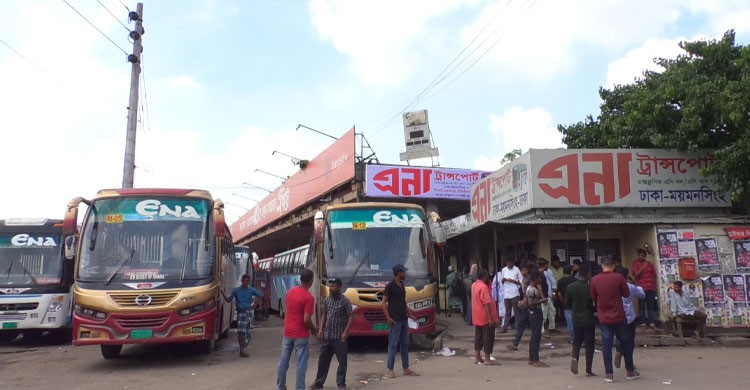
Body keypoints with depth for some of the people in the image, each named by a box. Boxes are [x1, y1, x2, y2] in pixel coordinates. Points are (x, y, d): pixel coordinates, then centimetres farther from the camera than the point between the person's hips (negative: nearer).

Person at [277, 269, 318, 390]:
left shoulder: (290, 291, 4)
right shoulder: (309, 297, -17)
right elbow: (306, 320, -20)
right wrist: (314, 329, -2)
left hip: (288, 332, 6)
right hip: (301, 334, -6)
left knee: (283, 362, 14)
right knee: (301, 364, 1)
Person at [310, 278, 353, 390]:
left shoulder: (345, 300, -10)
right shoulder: (327, 300, 6)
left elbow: (350, 317, -8)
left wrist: (346, 332, -16)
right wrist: (321, 329, 6)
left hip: (339, 337, -5)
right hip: (327, 336, 5)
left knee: (342, 361, 4)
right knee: (323, 360, 11)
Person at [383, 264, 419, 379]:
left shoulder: (402, 285, 14)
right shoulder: (390, 286, -10)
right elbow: (384, 303, -11)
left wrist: (409, 314, 18)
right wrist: (388, 317, -18)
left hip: (404, 319, 8)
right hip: (395, 320, -8)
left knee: (405, 344, 10)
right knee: (393, 344, -5)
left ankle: (406, 368, 17)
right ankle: (390, 370, 1)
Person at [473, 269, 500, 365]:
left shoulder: (474, 285, 9)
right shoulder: (483, 286, -20)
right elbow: (486, 303, -24)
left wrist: (488, 284, 9)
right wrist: (490, 318, -23)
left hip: (477, 317, 9)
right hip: (485, 317, -9)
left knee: (479, 336, 14)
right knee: (488, 337, -2)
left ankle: (477, 358, 19)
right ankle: (487, 359, 0)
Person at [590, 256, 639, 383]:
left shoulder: (594, 280, -5)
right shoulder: (619, 277, -9)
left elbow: (593, 298, 4)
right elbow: (626, 293, 2)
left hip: (603, 318, 1)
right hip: (618, 316, -1)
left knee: (606, 345, 4)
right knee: (625, 343, 14)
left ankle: (609, 374, 4)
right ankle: (630, 371, 23)